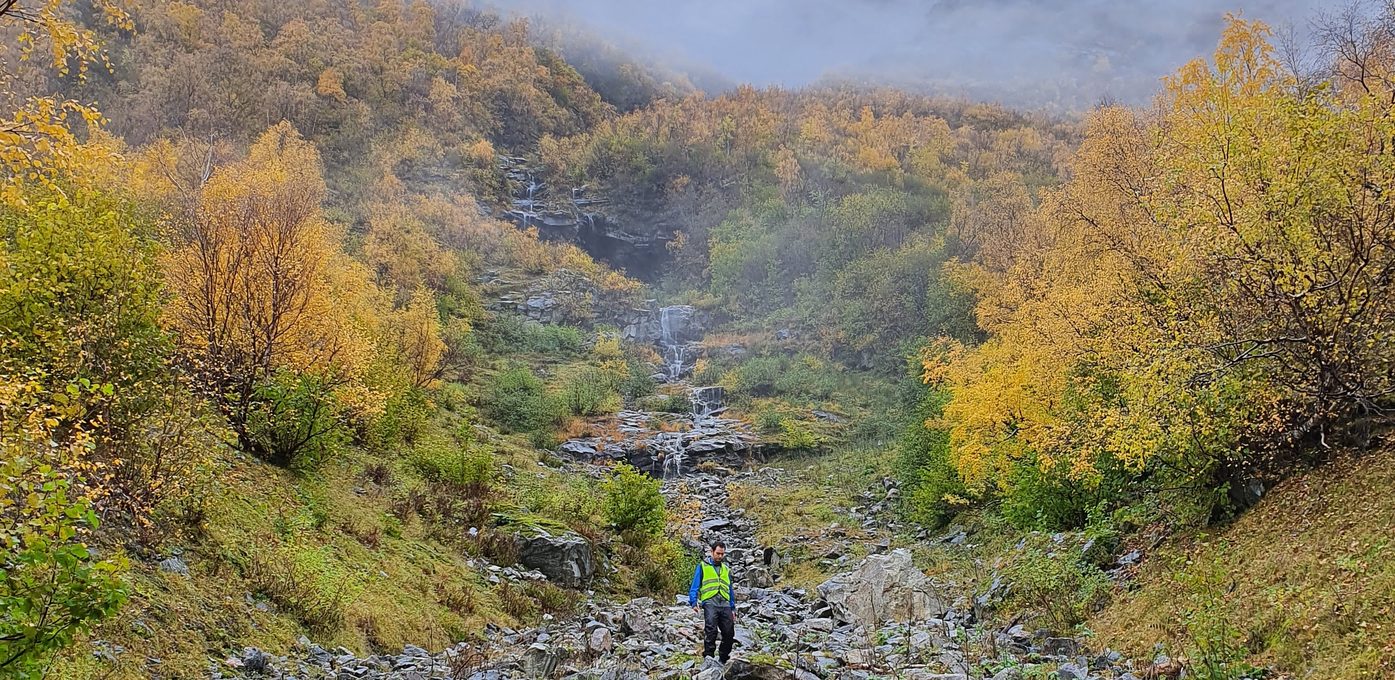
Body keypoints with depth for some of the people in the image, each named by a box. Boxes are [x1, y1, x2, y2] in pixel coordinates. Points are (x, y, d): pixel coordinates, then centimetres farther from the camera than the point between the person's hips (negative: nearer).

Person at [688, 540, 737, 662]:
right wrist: (694, 603, -9)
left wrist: (733, 608, 20)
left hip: (725, 604, 4)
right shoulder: (703, 566, 12)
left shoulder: (726, 570, 25)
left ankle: (723, 660, 10)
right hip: (710, 602, -4)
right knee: (711, 630, -21)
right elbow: (694, 586, 5)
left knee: (729, 633, -3)